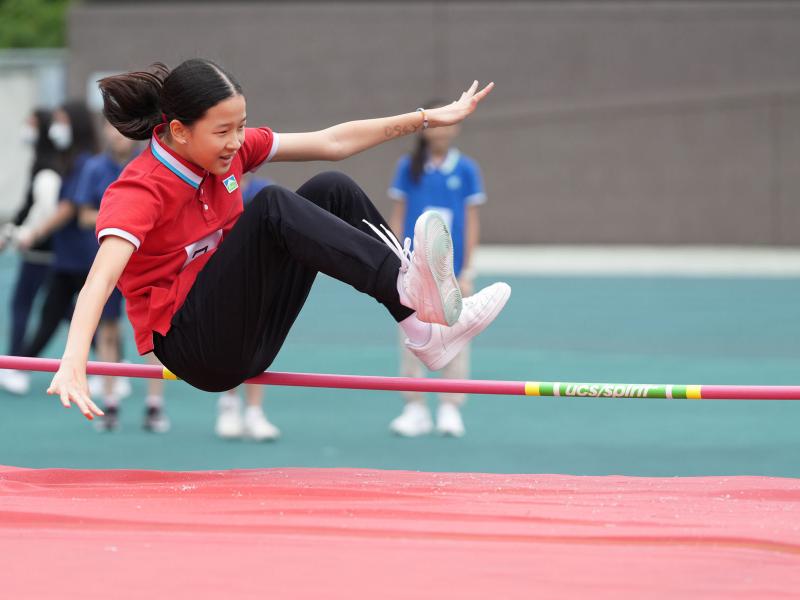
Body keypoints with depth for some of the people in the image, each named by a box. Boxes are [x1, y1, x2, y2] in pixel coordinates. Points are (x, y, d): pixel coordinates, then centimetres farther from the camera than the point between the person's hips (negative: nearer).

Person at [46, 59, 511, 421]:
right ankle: (409, 286, -43)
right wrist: (72, 365, -54)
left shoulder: (228, 150, 0)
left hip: (251, 336, 8)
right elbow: (100, 279, -38)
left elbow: (332, 143, 7)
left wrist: (427, 118, 3)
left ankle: (426, 330, -10)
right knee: (273, 206, -29)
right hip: (195, 347, -8)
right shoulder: (139, 192, -21)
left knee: (332, 189, -7)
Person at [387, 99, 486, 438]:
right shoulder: (408, 168, 4)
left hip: (452, 270, -1)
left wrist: (466, 271, -1)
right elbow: (397, 217, 7)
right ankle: (415, 408, 8)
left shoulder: (465, 169, 1)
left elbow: (472, 222, 3)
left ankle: (451, 409, 7)